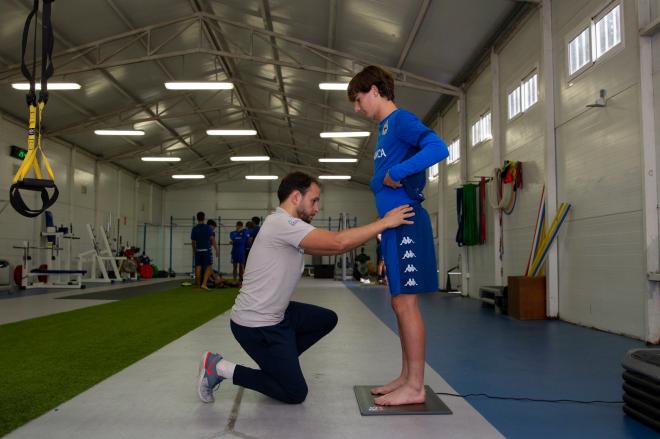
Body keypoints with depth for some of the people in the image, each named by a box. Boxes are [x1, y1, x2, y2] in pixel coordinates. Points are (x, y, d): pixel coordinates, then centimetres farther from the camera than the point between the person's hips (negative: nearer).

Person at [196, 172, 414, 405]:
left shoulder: (288, 227, 10)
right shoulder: (281, 222, -21)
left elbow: (333, 247, 9)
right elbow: (338, 242, -28)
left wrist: (375, 231, 4)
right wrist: (385, 222, -20)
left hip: (274, 314, 10)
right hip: (256, 325, -10)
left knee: (328, 319, 20)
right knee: (296, 393, -1)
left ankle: (276, 362, 20)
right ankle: (219, 368, 3)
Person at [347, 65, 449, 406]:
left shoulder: (401, 119, -8)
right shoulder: (386, 128, 20)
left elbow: (438, 148, -25)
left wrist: (396, 173, -21)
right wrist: (379, 181, 4)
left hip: (406, 224, -10)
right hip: (394, 224, 10)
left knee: (405, 303, -6)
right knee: (400, 304, 12)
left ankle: (415, 387, 3)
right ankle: (407, 378, 21)